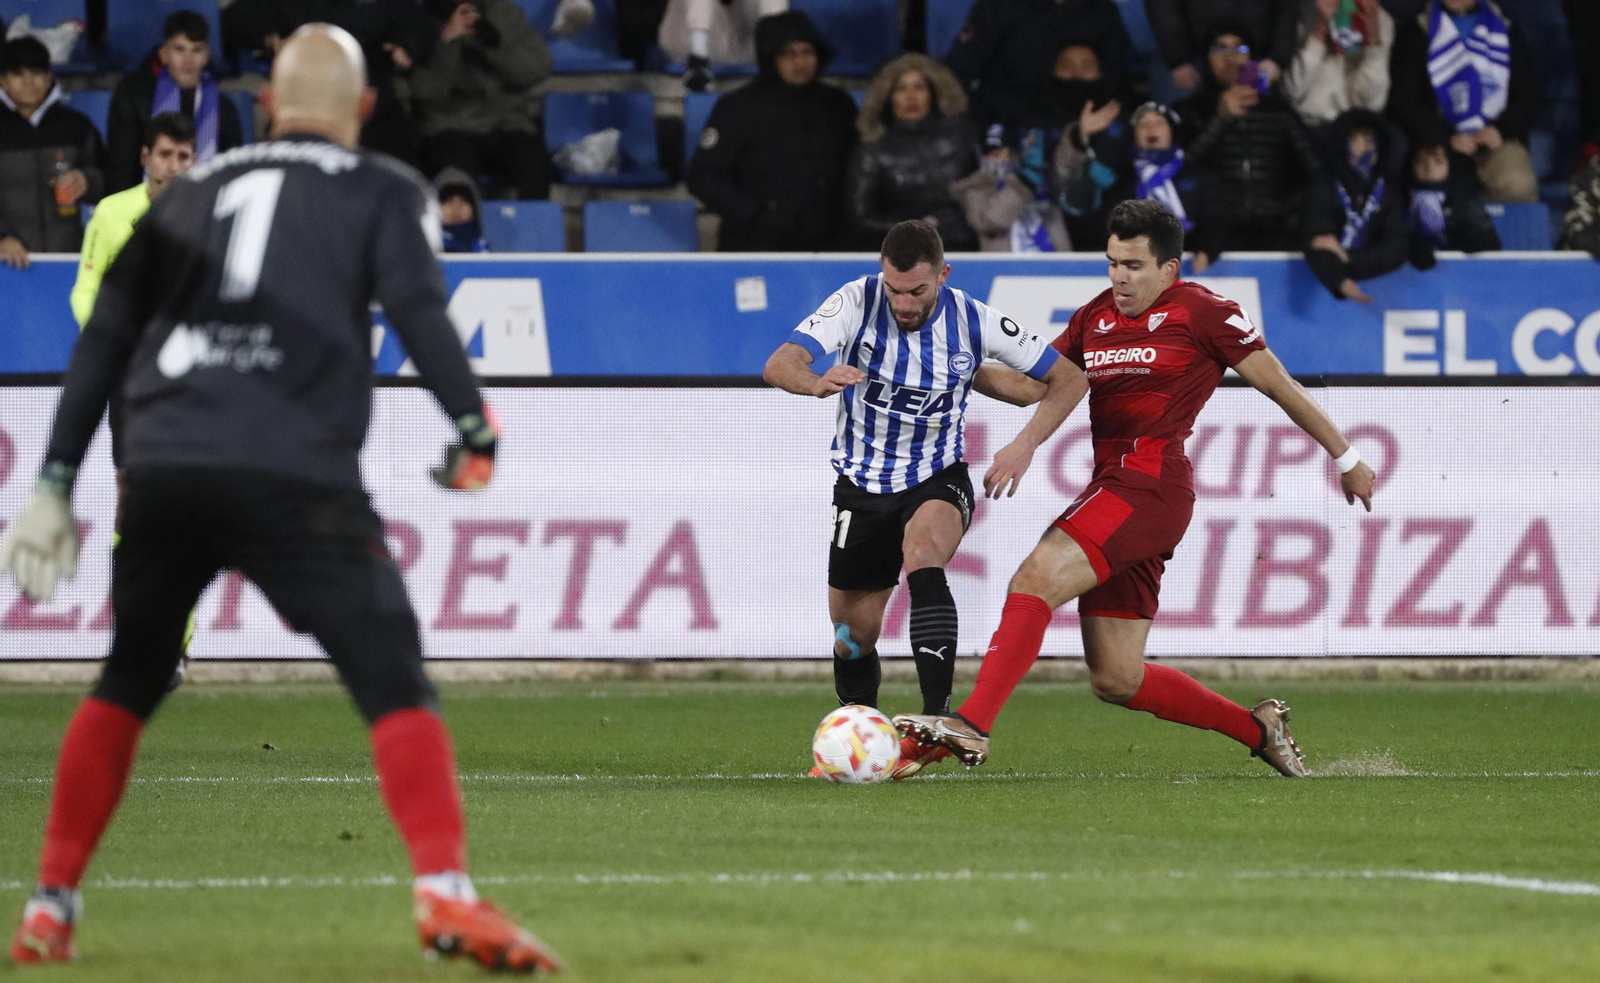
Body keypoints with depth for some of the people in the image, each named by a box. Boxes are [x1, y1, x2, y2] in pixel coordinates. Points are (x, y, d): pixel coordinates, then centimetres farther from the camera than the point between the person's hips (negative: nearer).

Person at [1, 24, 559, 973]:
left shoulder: (191, 192, 23)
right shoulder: (382, 192, 13)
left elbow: (104, 340, 19)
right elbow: (419, 311, -6)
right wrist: (475, 431, -3)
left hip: (163, 470, 4)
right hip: (297, 480, -4)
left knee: (128, 681, 21)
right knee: (394, 683, -3)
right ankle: (446, 894, -21)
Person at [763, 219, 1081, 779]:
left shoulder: (975, 322, -15)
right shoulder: (858, 301, -17)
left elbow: (1067, 379, -3)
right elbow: (778, 365, -29)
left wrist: (1025, 445, -17)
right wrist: (816, 383, -52)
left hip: (938, 481, -2)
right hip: (862, 485, 2)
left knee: (922, 553, -35)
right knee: (853, 638, 5)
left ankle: (937, 717, -42)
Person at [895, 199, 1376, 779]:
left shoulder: (1201, 312, 0)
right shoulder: (1095, 317, 19)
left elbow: (1280, 386, 6)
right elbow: (1037, 381, 24)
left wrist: (1345, 458, 12)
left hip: (1150, 484, -8)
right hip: (1113, 483, 8)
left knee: (1037, 578, -26)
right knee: (1117, 681, 6)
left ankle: (972, 725, -34)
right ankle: (1258, 729, 22)